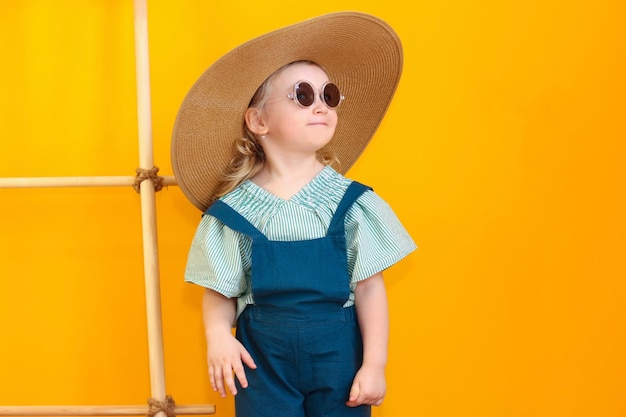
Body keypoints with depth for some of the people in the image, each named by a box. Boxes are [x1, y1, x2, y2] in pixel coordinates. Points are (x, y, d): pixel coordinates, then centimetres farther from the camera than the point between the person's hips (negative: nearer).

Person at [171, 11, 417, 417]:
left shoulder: (351, 202, -3)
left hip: (338, 353, 0)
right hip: (262, 358, 0)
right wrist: (218, 335, -19)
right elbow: (220, 291, 0)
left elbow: (369, 289, -2)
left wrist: (374, 364, -6)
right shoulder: (234, 209, -3)